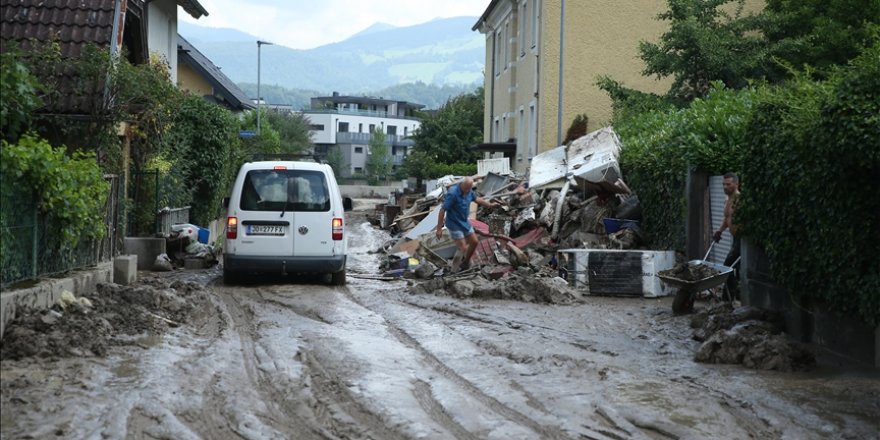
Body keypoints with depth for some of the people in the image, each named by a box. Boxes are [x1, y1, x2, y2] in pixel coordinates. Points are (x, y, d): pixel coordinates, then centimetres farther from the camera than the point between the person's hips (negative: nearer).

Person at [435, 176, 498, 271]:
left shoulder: (469, 191, -4)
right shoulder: (453, 193, -28)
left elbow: (477, 199, 18)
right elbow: (442, 210, -26)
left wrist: (490, 205, 29)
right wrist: (439, 229, -25)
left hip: (464, 222, 8)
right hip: (454, 224, -8)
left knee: (474, 242, 14)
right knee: (463, 248, -9)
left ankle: (466, 262, 35)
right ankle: (455, 267, 12)